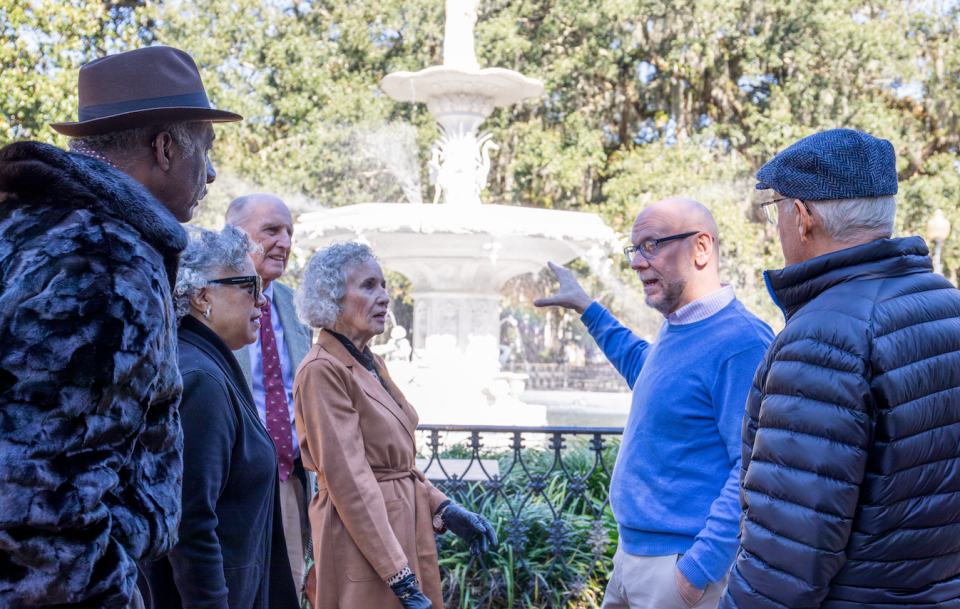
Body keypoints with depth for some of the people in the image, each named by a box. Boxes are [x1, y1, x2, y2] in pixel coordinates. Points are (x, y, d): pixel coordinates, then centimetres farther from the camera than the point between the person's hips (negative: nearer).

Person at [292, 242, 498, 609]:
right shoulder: (322, 371, -15)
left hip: (405, 526, 9)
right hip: (361, 535, -9)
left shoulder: (372, 364, 13)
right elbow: (349, 481, -19)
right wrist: (399, 577, -20)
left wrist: (446, 510, 4)